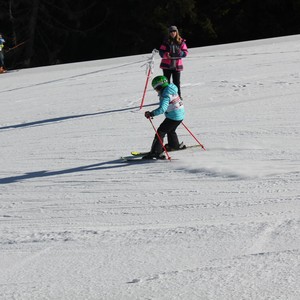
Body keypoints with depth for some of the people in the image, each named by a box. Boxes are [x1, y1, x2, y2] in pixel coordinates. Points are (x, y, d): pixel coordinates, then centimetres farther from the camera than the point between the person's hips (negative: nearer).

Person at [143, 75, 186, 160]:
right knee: (171, 130, 33)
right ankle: (174, 145, 54)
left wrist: (151, 114, -28)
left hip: (173, 117, -9)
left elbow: (162, 109, -31)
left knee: (160, 132, -6)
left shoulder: (165, 95, -20)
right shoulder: (173, 91, 7)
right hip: (180, 115, 9)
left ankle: (156, 152, -12)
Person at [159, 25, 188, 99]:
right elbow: (161, 52, -1)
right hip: (167, 65, -1)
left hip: (177, 65, 1)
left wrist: (180, 53, -17)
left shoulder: (181, 42, 2)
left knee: (177, 82, 3)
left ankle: (178, 96, 15)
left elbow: (185, 52, 4)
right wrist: (166, 55, -22)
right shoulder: (166, 41, -2)